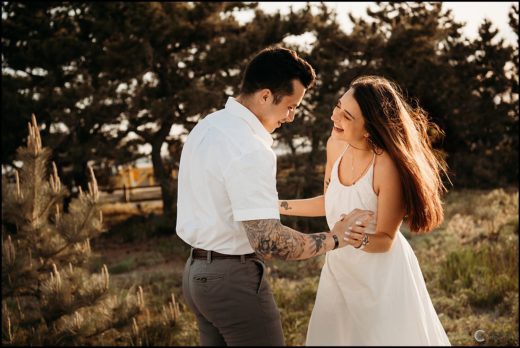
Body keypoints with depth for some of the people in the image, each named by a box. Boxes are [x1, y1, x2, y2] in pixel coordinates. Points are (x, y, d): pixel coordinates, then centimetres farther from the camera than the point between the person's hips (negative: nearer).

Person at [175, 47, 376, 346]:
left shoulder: (207, 125, 7)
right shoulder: (249, 151, -23)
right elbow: (268, 240, -26)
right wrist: (334, 239, -16)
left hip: (197, 272, 9)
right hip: (233, 278, -9)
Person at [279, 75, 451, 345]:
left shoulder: (388, 166, -28)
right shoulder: (336, 144, -10)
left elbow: (385, 240, -16)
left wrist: (363, 240, -37)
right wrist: (278, 206, 7)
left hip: (382, 277, -6)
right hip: (339, 269, 7)